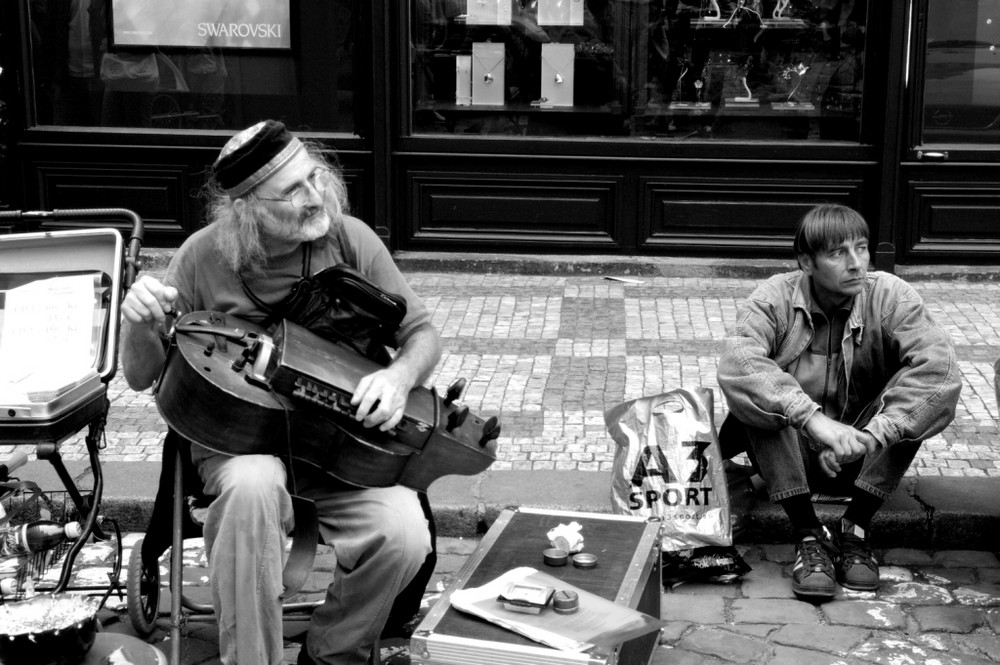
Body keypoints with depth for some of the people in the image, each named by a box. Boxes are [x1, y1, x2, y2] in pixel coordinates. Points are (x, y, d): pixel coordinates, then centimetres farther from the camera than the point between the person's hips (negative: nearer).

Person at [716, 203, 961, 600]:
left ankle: (856, 527, -18)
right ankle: (808, 535, -27)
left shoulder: (892, 297, -9)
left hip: (863, 462, 1)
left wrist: (873, 435, -38)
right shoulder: (776, 298, -12)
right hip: (790, 456, -1)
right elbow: (736, 362, -32)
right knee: (752, 387, -28)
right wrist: (814, 419, -45)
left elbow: (940, 367, -26)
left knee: (925, 388, -23)